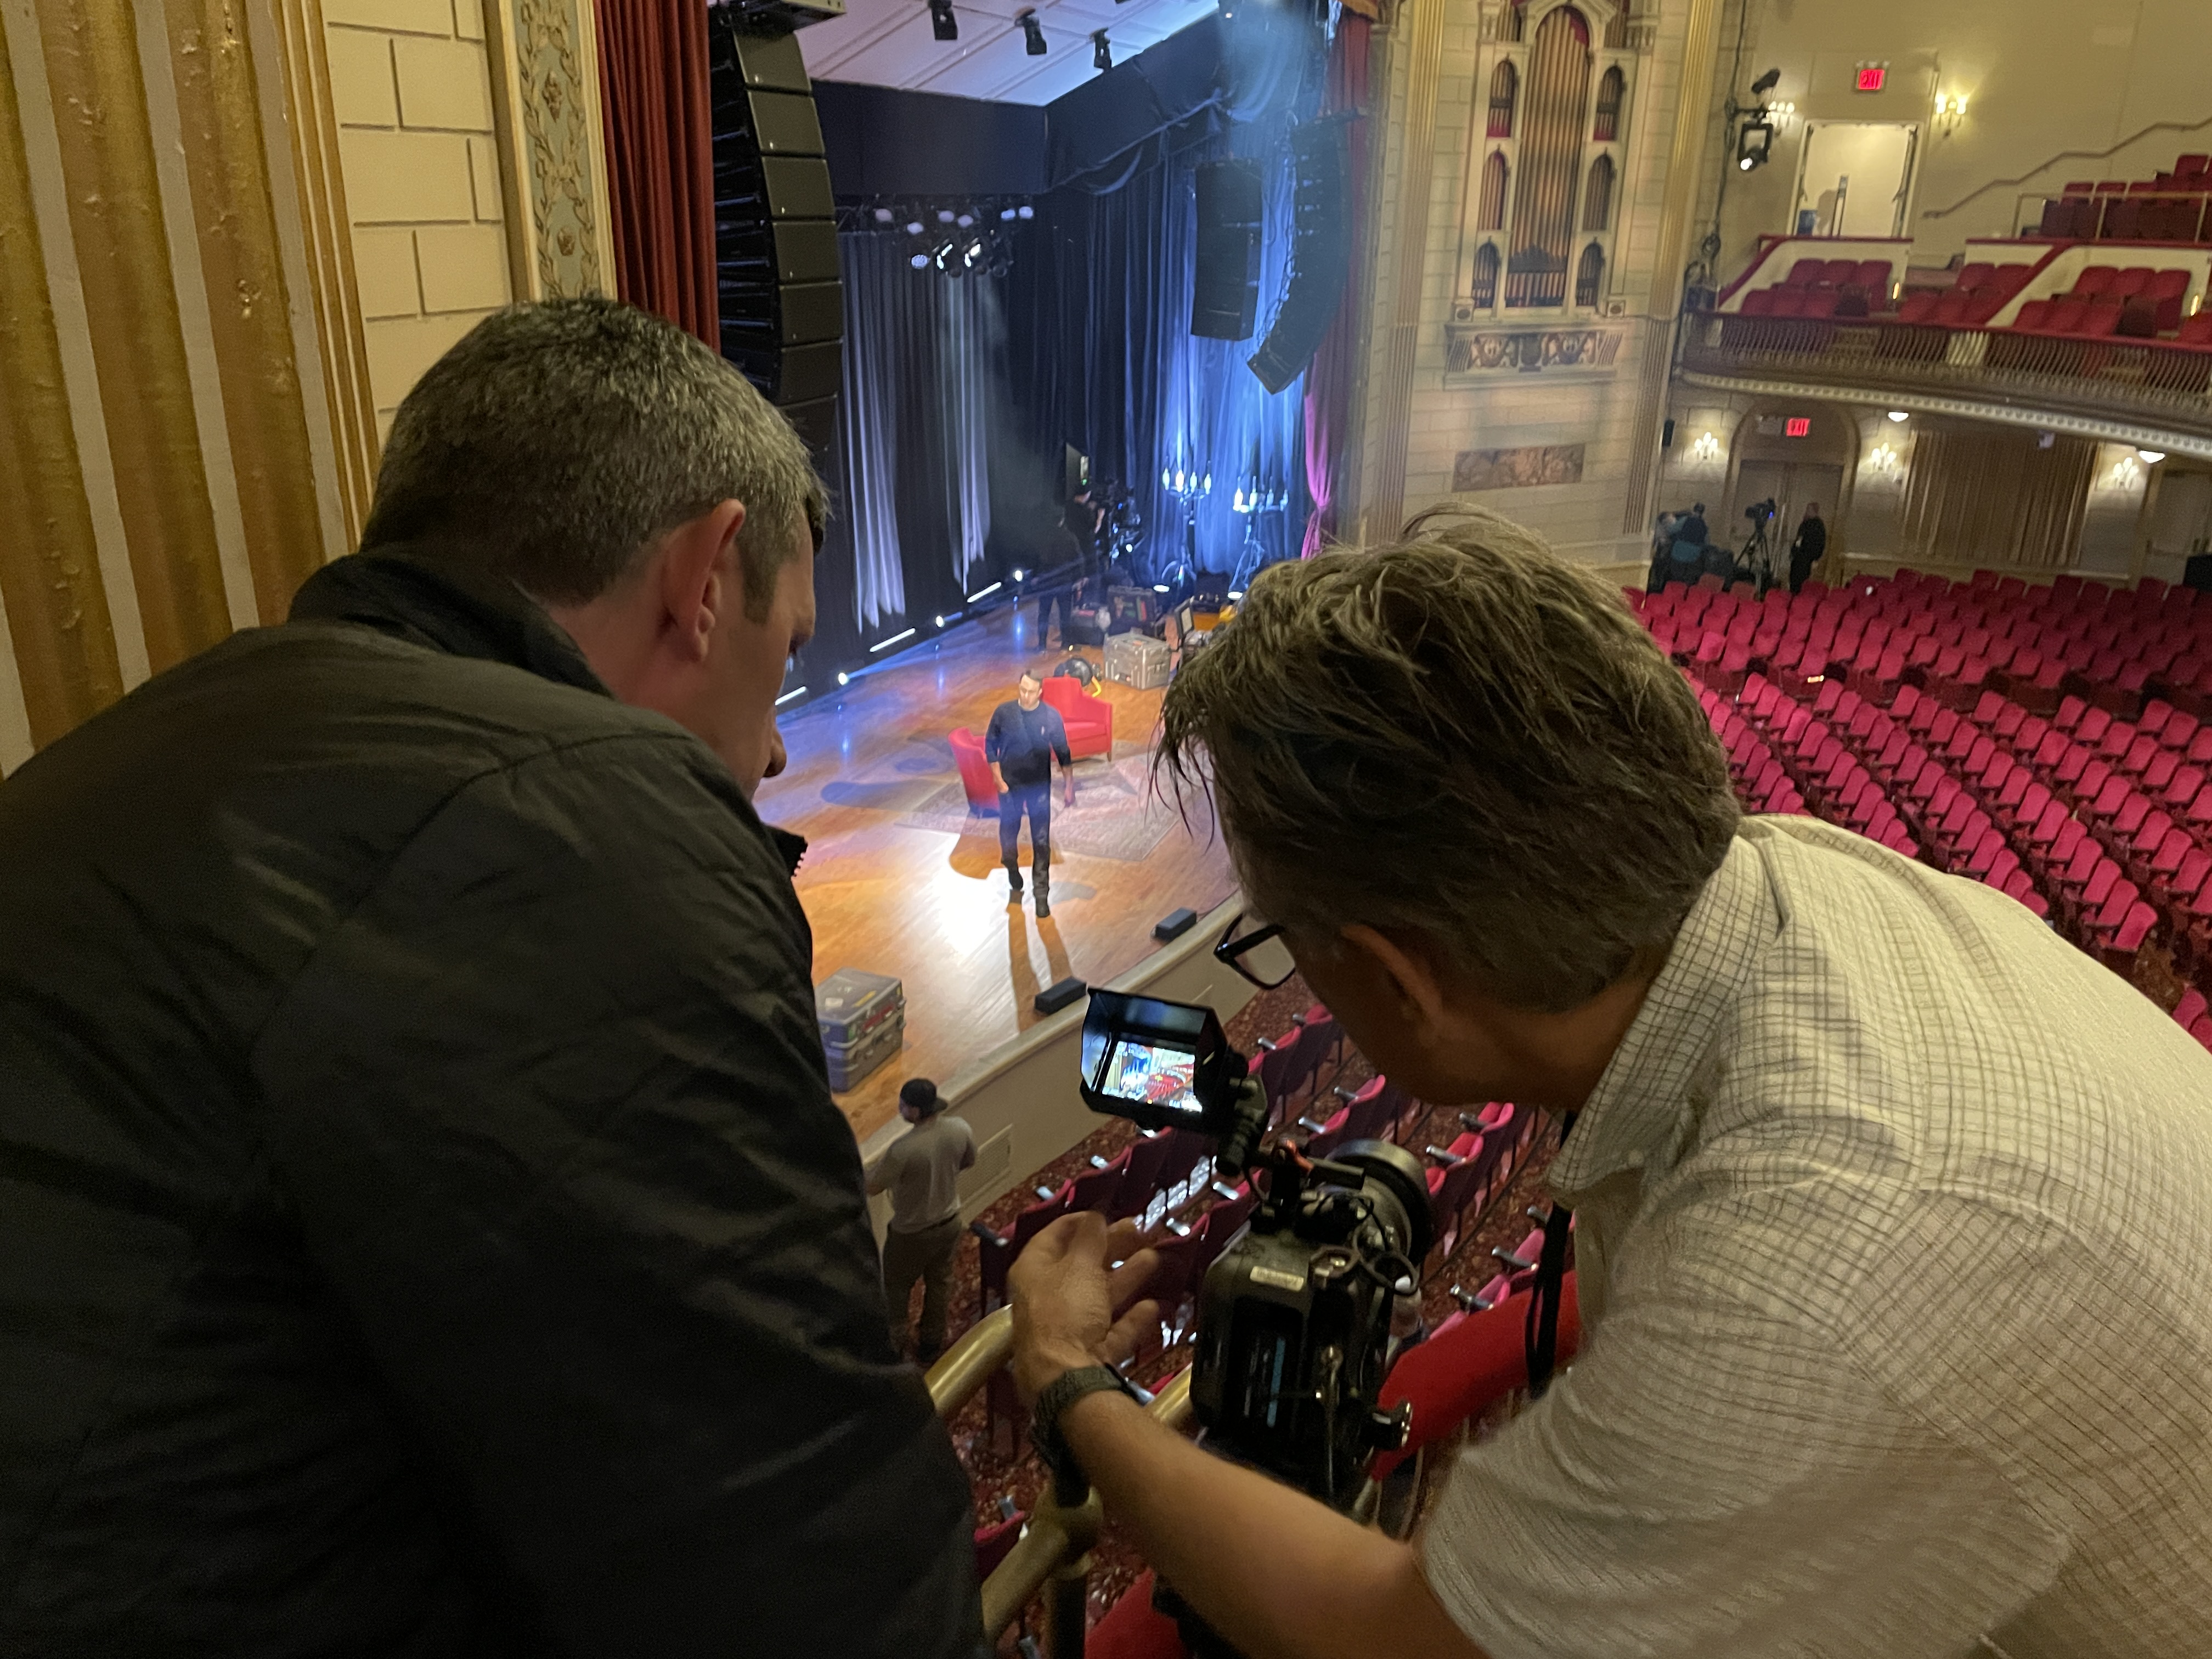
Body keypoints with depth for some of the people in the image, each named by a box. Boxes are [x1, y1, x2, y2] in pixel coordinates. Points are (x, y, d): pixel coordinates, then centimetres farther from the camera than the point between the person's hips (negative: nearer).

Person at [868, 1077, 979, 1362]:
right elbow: (969, 1162, 3)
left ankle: (893, 1346, 36)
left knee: (896, 1288, 21)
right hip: (950, 1222, 5)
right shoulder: (960, 1128, -18)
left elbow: (873, 1186, -19)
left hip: (912, 1233, -5)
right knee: (939, 1284, 26)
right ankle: (931, 1344, 43)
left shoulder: (903, 1149, -35)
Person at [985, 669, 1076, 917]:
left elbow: (1063, 753, -3)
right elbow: (990, 746, -1)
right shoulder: (1003, 713, -11)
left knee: (1041, 842, -2)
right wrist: (998, 780, -7)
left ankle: (1042, 895, 6)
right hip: (1010, 787, 1)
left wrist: (1070, 785, -3)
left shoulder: (1051, 716, -11)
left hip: (1039, 787, -1)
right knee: (1008, 837, 13)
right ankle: (1015, 884, 35)